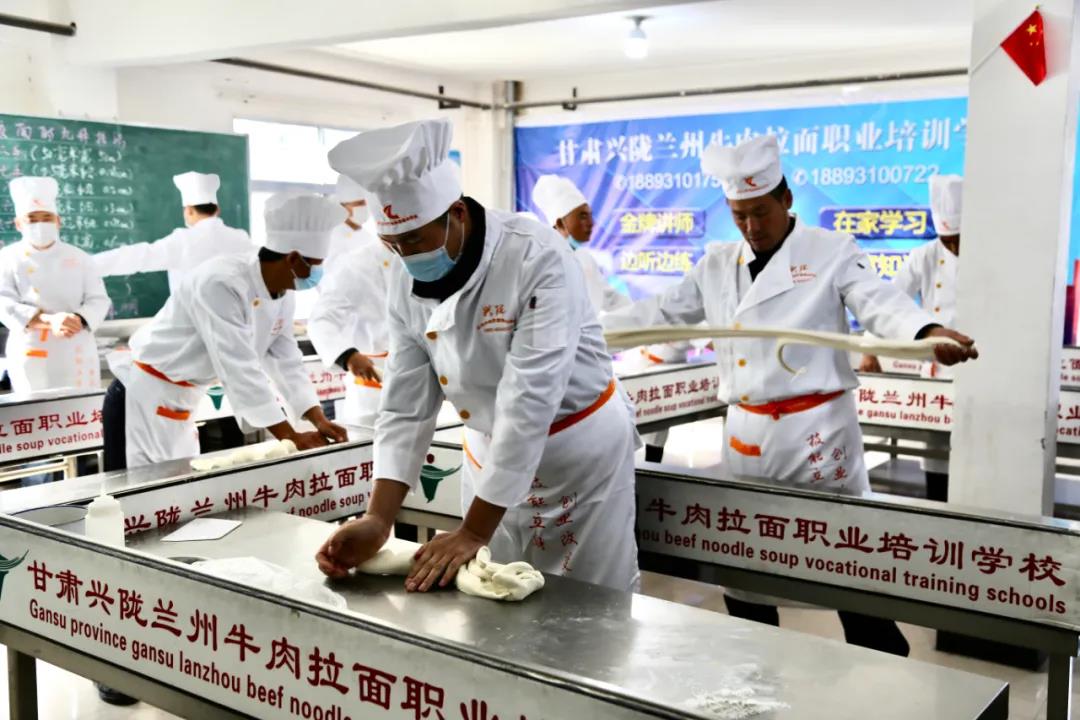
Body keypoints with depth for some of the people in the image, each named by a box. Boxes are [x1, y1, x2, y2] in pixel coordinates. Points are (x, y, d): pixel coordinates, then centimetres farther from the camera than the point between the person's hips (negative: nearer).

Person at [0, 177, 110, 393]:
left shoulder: (79, 258, 5)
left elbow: (98, 300, 1)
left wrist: (79, 320, -22)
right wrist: (48, 321, -24)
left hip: (75, 354, 1)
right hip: (30, 355, -1)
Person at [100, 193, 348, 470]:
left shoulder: (282, 293, -2)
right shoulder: (221, 284, -29)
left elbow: (285, 360, 3)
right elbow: (238, 368, -33)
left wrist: (318, 419, -10)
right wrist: (290, 437, -31)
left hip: (182, 404, 8)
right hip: (143, 400, -8)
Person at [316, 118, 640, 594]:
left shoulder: (539, 261, -29)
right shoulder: (407, 280, -9)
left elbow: (527, 402, -31)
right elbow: (407, 404, -8)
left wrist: (474, 532, -29)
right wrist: (378, 519, -19)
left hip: (581, 451, -5)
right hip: (491, 454, 5)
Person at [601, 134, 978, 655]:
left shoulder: (831, 252, -5)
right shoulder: (717, 265, 9)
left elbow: (883, 306, -18)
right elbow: (661, 312, 12)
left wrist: (930, 333, -39)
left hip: (816, 430, -5)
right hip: (746, 432, 5)